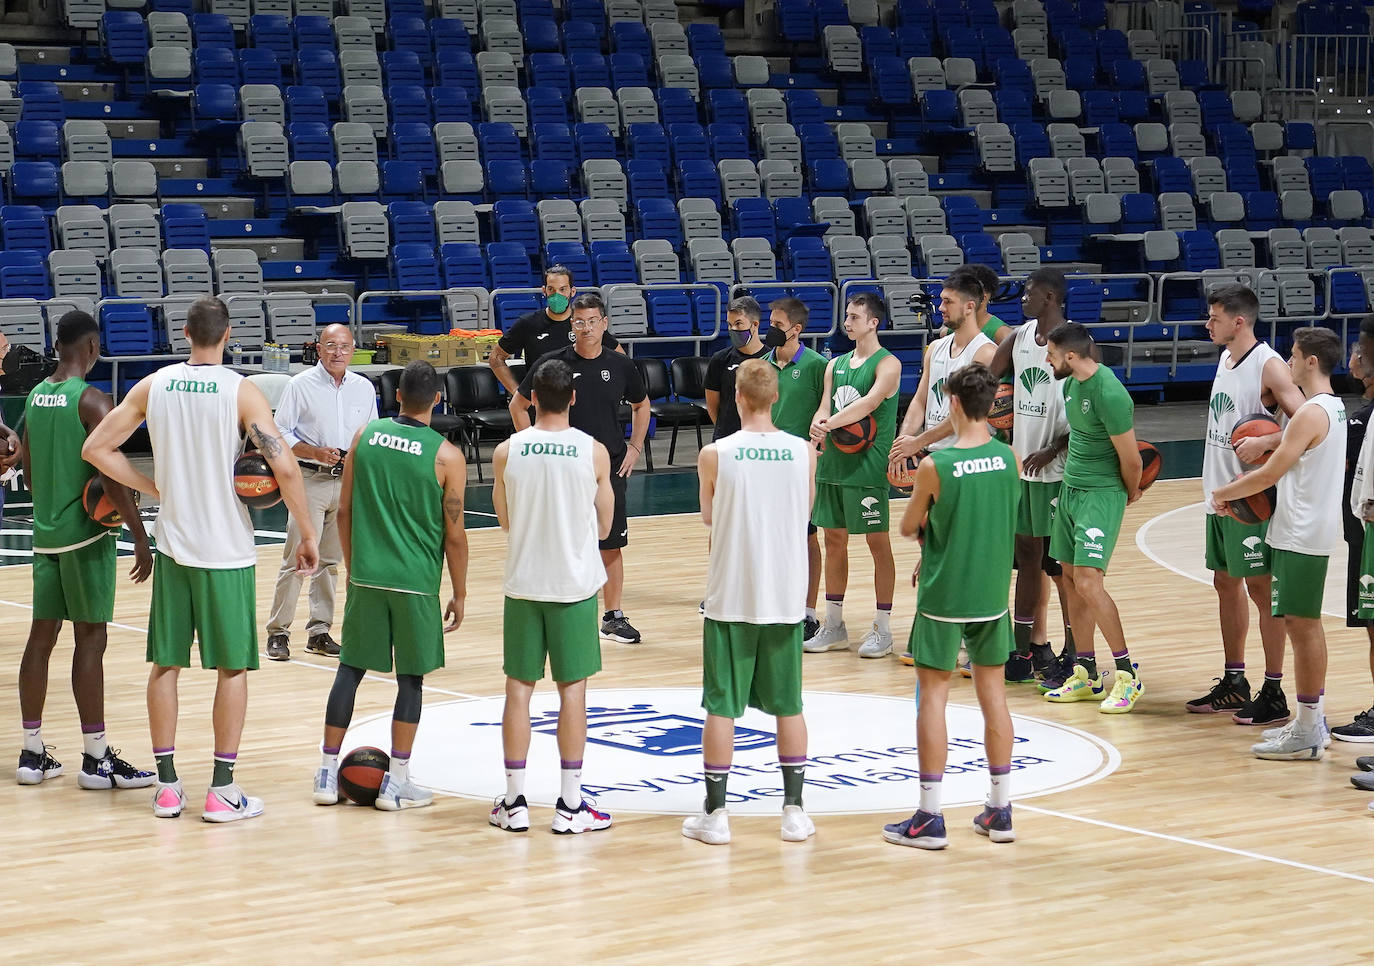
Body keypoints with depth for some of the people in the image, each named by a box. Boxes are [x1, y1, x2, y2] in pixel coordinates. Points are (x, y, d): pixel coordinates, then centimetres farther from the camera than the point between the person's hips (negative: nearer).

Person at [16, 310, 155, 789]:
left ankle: (33, 753, 14)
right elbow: (113, 476, -20)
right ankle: (96, 759, 1)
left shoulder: (35, 396, 9)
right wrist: (140, 536, -15)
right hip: (86, 534, -7)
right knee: (90, 641, -3)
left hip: (45, 531, 7)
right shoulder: (92, 401, -14)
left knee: (41, 637, 10)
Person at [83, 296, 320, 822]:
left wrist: (154, 487, 10)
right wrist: (308, 535, -8)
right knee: (233, 667, 6)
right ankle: (222, 789, 6)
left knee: (165, 664, 11)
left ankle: (167, 785, 14)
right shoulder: (241, 392, -10)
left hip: (172, 547, 3)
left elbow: (95, 449, 3)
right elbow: (285, 468, -18)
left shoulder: (153, 386, 1)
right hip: (227, 552, -3)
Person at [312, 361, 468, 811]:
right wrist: (459, 594, 5)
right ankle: (396, 782, 9)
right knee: (411, 678, 7)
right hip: (416, 583, -3)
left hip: (366, 576, 3)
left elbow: (344, 511, 6)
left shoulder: (364, 436, 2)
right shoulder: (446, 456, -7)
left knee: (350, 668, 11)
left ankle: (327, 773, 15)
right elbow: (454, 534, -5)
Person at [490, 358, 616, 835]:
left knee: (519, 687, 8)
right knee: (572, 689, 5)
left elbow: (505, 520, 9)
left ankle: (514, 802, 11)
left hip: (523, 584, 1)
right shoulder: (594, 453, -7)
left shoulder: (506, 452, -5)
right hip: (575, 585, -1)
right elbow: (604, 526, 3)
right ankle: (570, 804, 7)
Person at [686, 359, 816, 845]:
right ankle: (794, 811, 14)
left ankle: (715, 814, 8)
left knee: (721, 707, 5)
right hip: (786, 598, 2)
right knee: (788, 706, 11)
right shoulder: (805, 452, -3)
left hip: (731, 599, -2)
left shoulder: (714, 455, -9)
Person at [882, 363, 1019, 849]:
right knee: (993, 694, 12)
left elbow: (908, 528, -3)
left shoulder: (934, 467, -17)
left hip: (943, 599, -4)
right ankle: (999, 812, 18)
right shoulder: (1009, 458, -3)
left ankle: (930, 817, 4)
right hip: (993, 593, 5)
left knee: (932, 698, 3)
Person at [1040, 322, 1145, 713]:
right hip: (1070, 489, 9)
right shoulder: (1071, 383, 5)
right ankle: (1085, 674, 18)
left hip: (1101, 494, -9)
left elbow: (1130, 458, -15)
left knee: (1089, 583, -15)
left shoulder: (1109, 393, -22)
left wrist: (1131, 494, 0)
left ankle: (1128, 675, -4)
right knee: (1070, 579, 10)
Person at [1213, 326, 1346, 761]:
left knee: (1302, 625, -6)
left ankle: (1306, 733, -2)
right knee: (1304, 624, 15)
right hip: (1306, 532, 10)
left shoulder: (1310, 413, -19)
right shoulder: (1332, 407, 13)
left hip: (1302, 536, -10)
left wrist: (1224, 493, -4)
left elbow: (1270, 474, -19)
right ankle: (1311, 721, 22)